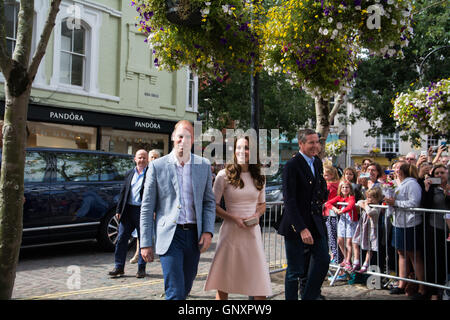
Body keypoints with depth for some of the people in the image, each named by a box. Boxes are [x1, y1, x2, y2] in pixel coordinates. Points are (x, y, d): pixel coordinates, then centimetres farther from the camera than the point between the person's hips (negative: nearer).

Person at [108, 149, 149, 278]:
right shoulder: (129, 174, 13)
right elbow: (123, 192, 14)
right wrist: (119, 210, 8)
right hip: (128, 210, 4)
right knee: (121, 238, 3)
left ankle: (141, 268, 17)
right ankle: (119, 267, 12)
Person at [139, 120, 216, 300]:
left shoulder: (204, 166, 6)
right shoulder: (157, 166, -2)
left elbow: (209, 202, 11)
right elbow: (147, 207, -1)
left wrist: (208, 231, -3)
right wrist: (146, 243, -3)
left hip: (194, 236, 4)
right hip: (170, 236, -3)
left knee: (185, 289, 15)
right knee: (176, 293, -9)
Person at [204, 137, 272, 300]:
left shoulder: (259, 177, 7)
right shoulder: (224, 175, -4)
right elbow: (214, 205, -2)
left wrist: (257, 215, -3)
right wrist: (234, 218, -14)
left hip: (252, 231, 3)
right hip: (231, 231, -3)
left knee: (260, 280, 5)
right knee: (224, 280, 6)